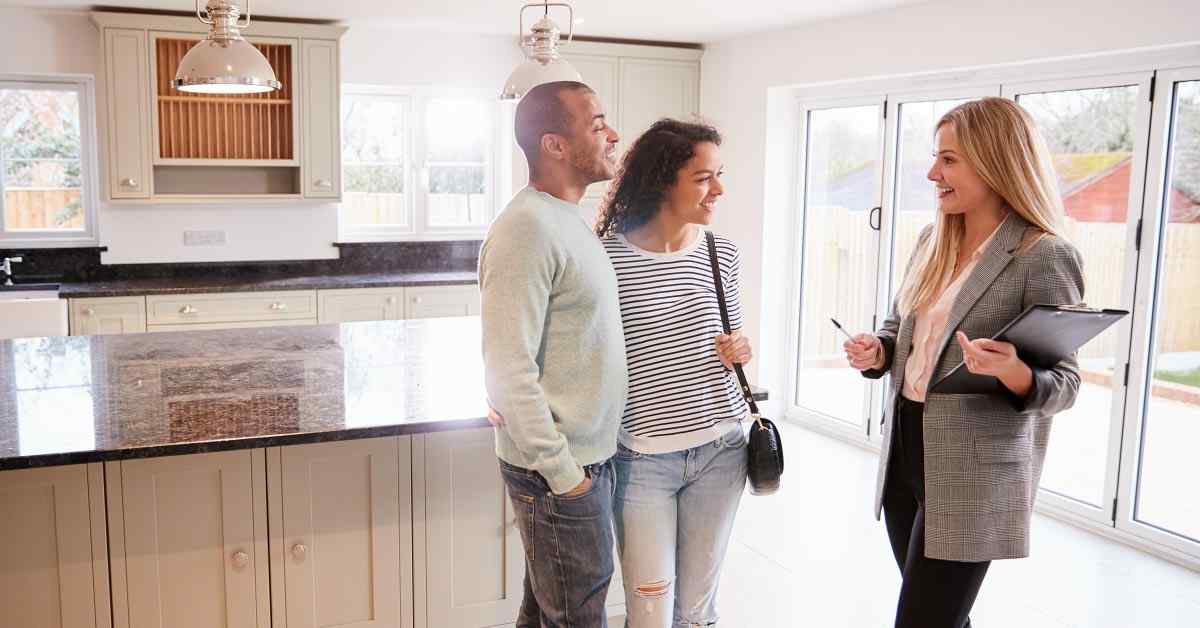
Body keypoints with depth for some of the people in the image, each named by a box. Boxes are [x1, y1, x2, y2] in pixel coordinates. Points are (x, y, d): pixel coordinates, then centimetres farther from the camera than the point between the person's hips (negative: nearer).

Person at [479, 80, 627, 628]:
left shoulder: (567, 220, 10)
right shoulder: (527, 227, -20)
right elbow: (509, 373, -24)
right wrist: (564, 474, -18)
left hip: (585, 459, 9)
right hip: (561, 472, -8)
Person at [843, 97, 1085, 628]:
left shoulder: (1044, 256, -15)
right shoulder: (932, 239, 6)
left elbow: (1064, 383, -12)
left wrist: (1014, 372, -34)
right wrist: (876, 351, -5)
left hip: (972, 476, -7)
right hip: (903, 447, 7)